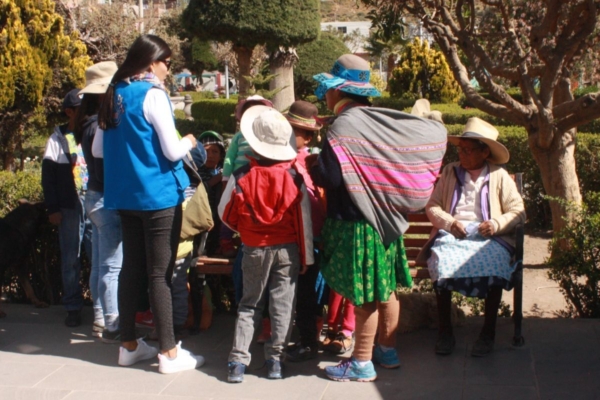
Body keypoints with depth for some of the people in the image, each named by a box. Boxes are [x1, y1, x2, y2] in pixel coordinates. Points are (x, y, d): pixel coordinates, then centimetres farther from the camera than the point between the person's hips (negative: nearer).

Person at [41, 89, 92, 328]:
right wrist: (52, 208, -3)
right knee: (70, 260, 4)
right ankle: (73, 308, 13)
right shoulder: (58, 139, 4)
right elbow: (48, 177, 2)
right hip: (70, 207, -2)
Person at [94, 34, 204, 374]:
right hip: (158, 195, -7)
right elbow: (172, 151, -16)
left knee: (132, 268, 13)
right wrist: (189, 142, 4)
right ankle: (169, 352, 4)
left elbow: (98, 149, 13)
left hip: (125, 195, 7)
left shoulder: (114, 95, 8)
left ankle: (129, 345, 22)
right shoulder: (152, 95, -13)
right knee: (160, 273, -3)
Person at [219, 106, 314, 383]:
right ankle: (275, 359, 12)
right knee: (282, 305, 9)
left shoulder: (241, 177, -11)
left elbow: (225, 215, 0)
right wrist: (307, 256, 2)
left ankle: (238, 361, 7)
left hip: (255, 249, 1)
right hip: (288, 249, 0)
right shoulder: (295, 178, -11)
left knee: (249, 305, 13)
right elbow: (304, 220, -7)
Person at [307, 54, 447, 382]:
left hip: (355, 224, -8)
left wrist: (311, 166, -2)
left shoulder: (342, 128, -18)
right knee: (385, 288, 16)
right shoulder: (381, 120, 3)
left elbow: (327, 178, -22)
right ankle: (388, 350, 30)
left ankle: (362, 363, 12)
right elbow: (434, 131, 5)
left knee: (364, 296, 1)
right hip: (385, 218, 8)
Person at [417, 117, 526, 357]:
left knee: (494, 264, -34)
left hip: (488, 238, -1)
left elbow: (518, 212, 6)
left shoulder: (500, 176, 10)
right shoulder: (450, 172, 16)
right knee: (441, 261, -32)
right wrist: (449, 222, -9)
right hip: (452, 235, 1)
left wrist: (497, 224, -13)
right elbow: (432, 206, 10)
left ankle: (488, 332, -18)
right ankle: (445, 331, -20)